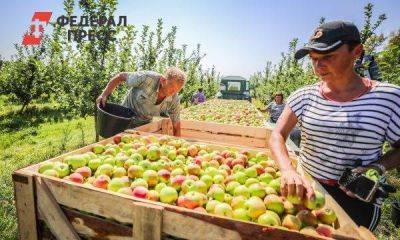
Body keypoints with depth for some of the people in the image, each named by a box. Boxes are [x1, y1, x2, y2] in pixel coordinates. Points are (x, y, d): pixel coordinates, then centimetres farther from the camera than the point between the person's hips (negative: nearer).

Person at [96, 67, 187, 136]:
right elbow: (121, 77, -15)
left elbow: (176, 128, -12)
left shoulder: (174, 101, -21)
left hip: (145, 125, 3)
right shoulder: (147, 78, -30)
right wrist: (104, 94, -19)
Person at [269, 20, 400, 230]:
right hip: (305, 187, 2)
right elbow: (277, 136, -13)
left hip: (357, 199, -2)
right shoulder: (304, 96, -7)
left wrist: (378, 167, -19)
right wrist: (288, 171, -30)